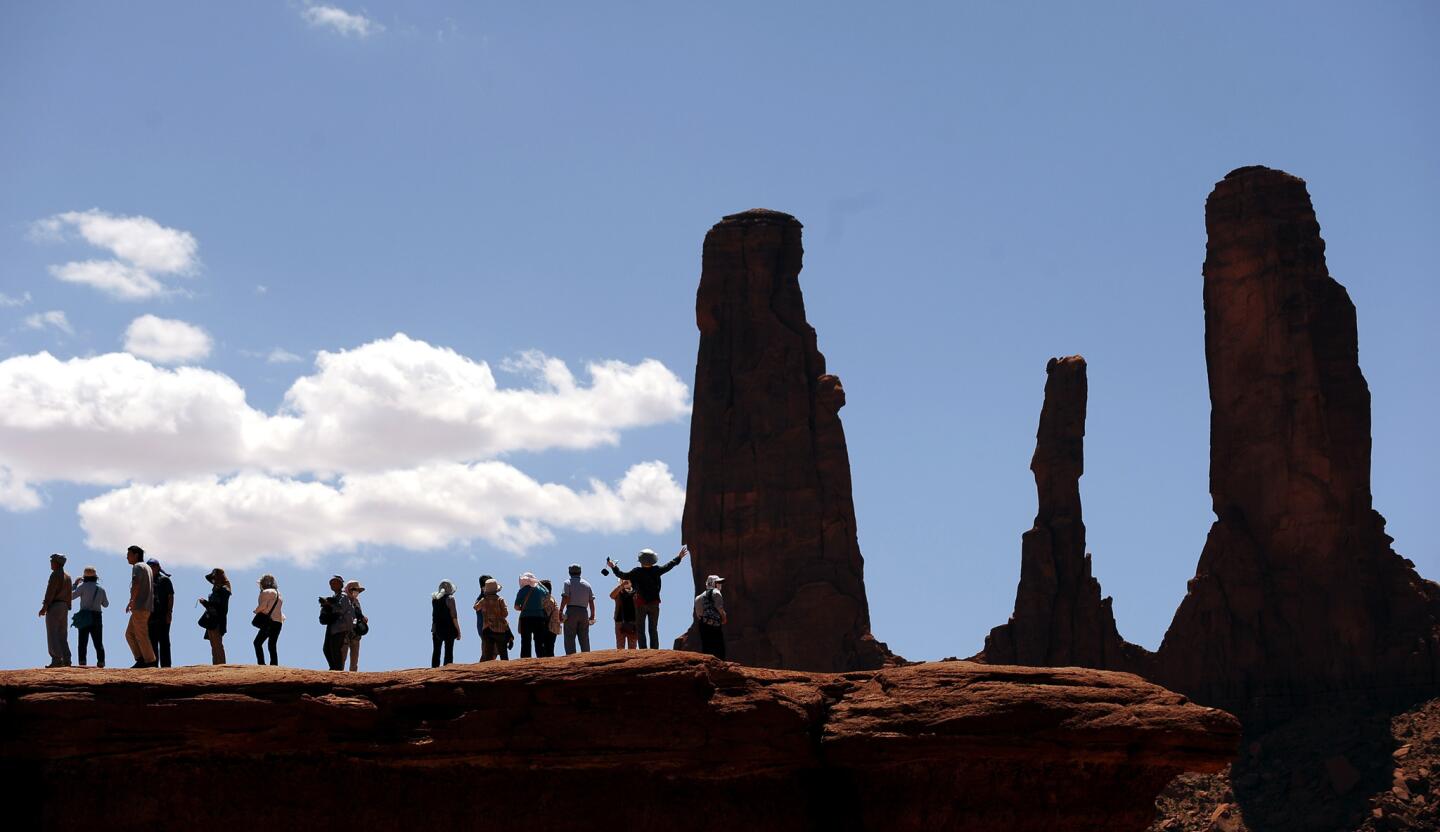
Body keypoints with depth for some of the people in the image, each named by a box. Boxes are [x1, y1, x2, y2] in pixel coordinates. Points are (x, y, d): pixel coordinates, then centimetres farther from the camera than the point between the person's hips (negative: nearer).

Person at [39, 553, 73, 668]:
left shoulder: (55, 575, -9)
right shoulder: (68, 576, 16)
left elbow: (51, 592, -16)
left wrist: (44, 607, -17)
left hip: (54, 606, -8)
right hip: (65, 607, 8)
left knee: (52, 635, -8)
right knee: (62, 636, 10)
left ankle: (57, 660, -17)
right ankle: (66, 660, 4)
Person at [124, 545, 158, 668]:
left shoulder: (137, 567, -7)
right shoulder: (147, 567, 22)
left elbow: (136, 585, -23)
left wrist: (132, 601, -22)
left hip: (140, 607, -10)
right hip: (147, 607, 10)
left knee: (141, 635, -7)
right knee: (130, 634, 13)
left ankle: (150, 661, -6)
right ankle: (141, 659, 8)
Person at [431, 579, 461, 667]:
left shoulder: (434, 598, 4)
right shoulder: (450, 598, -13)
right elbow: (453, 616, -13)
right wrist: (458, 630, -9)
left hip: (436, 628, 5)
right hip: (448, 629, -5)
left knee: (436, 652, 12)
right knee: (448, 652, 1)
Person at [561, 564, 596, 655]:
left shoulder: (568, 583, 1)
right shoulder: (587, 584, 14)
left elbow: (565, 598, -10)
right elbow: (591, 601, 11)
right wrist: (592, 616, 15)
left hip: (571, 611, -4)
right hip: (584, 612, 4)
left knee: (569, 639, -5)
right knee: (584, 639, 7)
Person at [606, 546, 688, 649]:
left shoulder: (637, 572, -12)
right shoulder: (656, 571, -4)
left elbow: (623, 575, -8)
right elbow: (668, 566, 7)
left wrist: (614, 567, 7)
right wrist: (679, 557, 21)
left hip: (641, 604, -3)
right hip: (654, 604, 3)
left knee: (641, 630, 3)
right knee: (653, 630, 9)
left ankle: (643, 651, -5)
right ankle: (654, 651, 5)